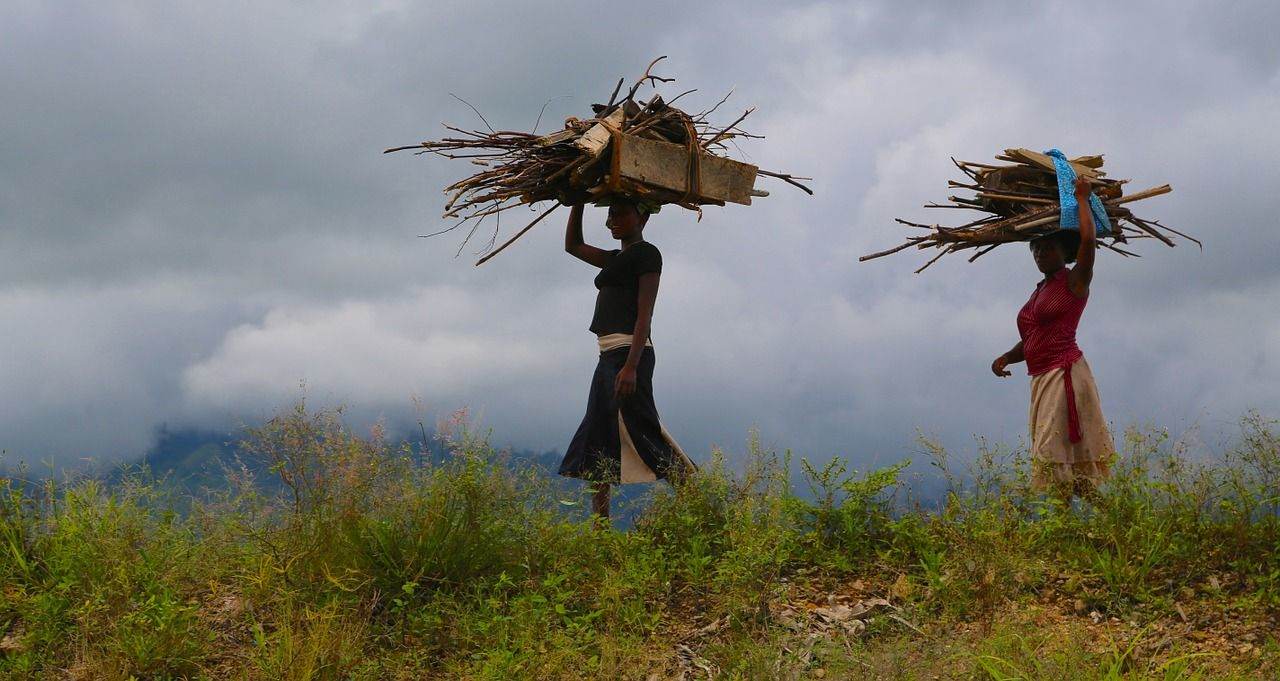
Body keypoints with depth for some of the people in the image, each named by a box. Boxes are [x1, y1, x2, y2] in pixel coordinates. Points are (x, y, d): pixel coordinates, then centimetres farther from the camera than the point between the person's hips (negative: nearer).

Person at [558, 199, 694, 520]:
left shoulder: (646, 253, -4)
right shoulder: (616, 259, 22)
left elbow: (644, 312, -14)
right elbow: (572, 245, 34)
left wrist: (630, 366, -23)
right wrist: (578, 202, 23)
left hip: (628, 353, -10)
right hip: (609, 356, 10)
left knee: (640, 433, -15)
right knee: (597, 439, 5)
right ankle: (600, 521, 4)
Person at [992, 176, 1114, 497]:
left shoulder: (1074, 282, -2)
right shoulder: (1040, 291, 20)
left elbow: (1088, 239, -17)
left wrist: (1081, 198, -4)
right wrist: (1006, 358, 6)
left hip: (1065, 372, -9)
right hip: (1041, 379, 9)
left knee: (1054, 450, -17)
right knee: (1049, 452, 8)